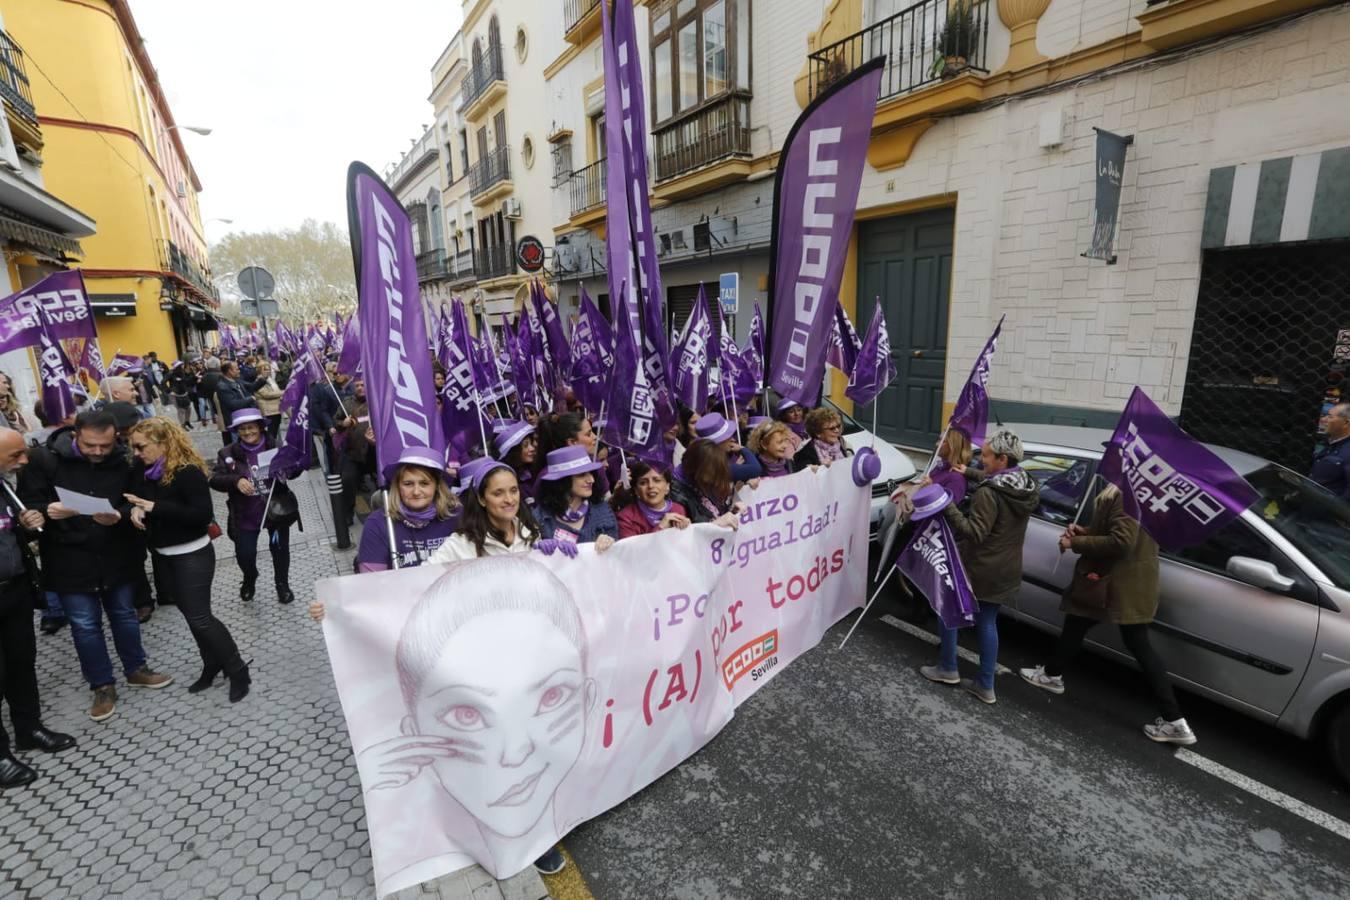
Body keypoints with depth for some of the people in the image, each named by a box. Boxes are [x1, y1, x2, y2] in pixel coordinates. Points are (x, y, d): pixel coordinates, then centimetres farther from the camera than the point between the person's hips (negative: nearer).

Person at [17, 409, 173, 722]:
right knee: (85, 625, 8)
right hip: (70, 560, -1)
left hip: (117, 556, 1)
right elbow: (26, 504, -4)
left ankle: (136, 670, 35)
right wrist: (47, 510, -26)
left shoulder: (124, 462, -6)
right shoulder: (46, 459, -10)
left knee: (124, 615, 17)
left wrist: (120, 516, -21)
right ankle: (102, 686, 24)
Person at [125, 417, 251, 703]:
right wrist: (135, 509, -8)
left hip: (192, 555, -7)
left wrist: (154, 507, -26)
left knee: (199, 618, -5)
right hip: (162, 555, 7)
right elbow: (134, 499, 15)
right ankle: (213, 665, 30)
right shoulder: (142, 471, 1)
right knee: (192, 615, 16)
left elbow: (202, 514, -24)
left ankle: (238, 671, 8)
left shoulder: (188, 472, -20)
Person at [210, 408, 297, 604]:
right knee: (244, 554, 10)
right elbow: (215, 479, -10)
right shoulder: (228, 453, -6)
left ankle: (282, 584, 37)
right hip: (245, 515, 1)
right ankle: (249, 580, 44)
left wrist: (285, 469, -29)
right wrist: (236, 481, -29)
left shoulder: (275, 447, -8)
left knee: (280, 548, 13)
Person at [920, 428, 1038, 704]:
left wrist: (948, 507, -30)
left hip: (977, 568, -8)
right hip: (1004, 571, 8)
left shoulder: (989, 494, -25)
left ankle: (948, 669, 24)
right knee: (987, 622, 16)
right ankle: (986, 685, 22)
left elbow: (974, 532, -28)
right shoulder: (1027, 489, 2)